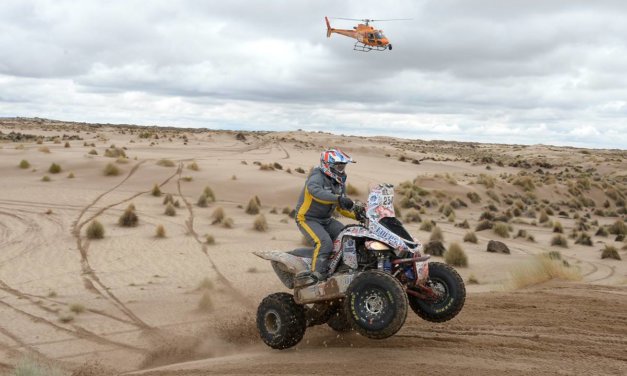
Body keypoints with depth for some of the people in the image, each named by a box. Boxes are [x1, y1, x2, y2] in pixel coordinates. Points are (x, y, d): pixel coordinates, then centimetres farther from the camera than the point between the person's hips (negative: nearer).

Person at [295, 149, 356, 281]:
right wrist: (338, 198, -55)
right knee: (325, 242, -29)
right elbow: (315, 190, -44)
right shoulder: (317, 177, -19)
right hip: (307, 219, -8)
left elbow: (341, 207, 13)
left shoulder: (339, 182, 7)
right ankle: (317, 277, -23)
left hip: (326, 220, 8)